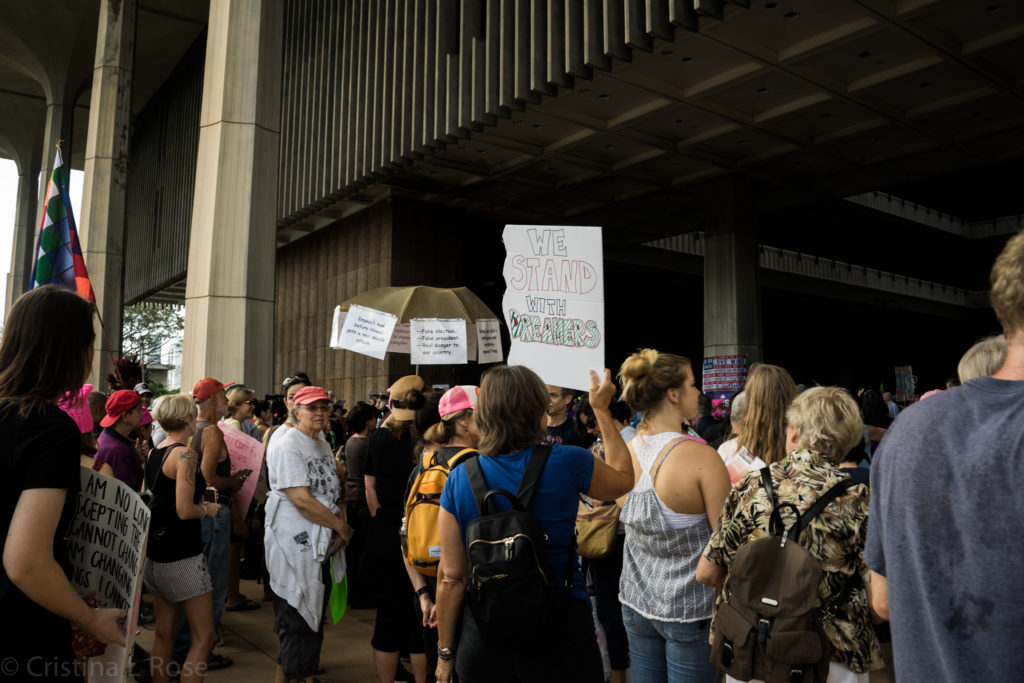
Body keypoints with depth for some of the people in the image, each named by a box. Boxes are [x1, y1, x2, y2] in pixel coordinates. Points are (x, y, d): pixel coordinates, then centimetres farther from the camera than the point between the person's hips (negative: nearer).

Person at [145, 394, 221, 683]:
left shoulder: (155, 452, 9)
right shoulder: (185, 455, -17)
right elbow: (185, 511, -22)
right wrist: (208, 509, -2)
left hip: (155, 552, 9)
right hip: (181, 555, -9)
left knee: (163, 632, 17)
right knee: (204, 637, -1)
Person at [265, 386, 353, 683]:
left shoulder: (323, 446, 12)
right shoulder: (288, 446, -14)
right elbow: (301, 501, -21)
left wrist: (340, 529, -1)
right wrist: (341, 527, -13)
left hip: (322, 546, 8)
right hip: (294, 547, -8)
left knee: (313, 619, 17)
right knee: (296, 622, 0)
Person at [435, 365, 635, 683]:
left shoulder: (459, 480, -9)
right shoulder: (567, 463, -14)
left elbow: (450, 578, -6)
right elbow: (624, 479, 8)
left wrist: (446, 651, 7)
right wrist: (602, 410, 16)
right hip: (560, 639, -2)